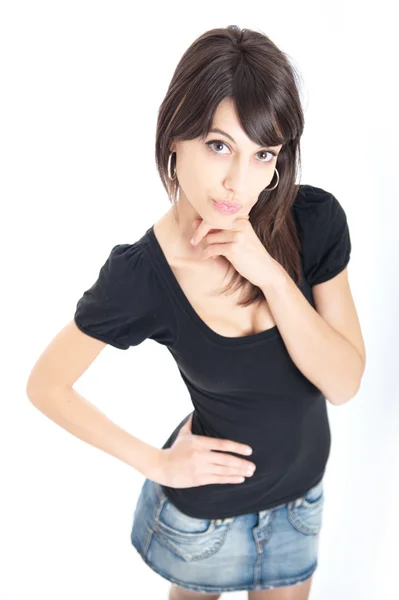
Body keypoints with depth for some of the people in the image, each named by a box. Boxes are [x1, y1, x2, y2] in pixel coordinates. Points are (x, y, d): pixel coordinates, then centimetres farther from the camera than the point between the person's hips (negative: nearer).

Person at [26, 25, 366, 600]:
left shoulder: (317, 220, -22)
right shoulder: (139, 274, -27)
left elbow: (344, 383, -21)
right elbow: (46, 384, -13)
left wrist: (269, 273, -33)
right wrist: (155, 463, -11)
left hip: (302, 490, 3)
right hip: (204, 507, -2)